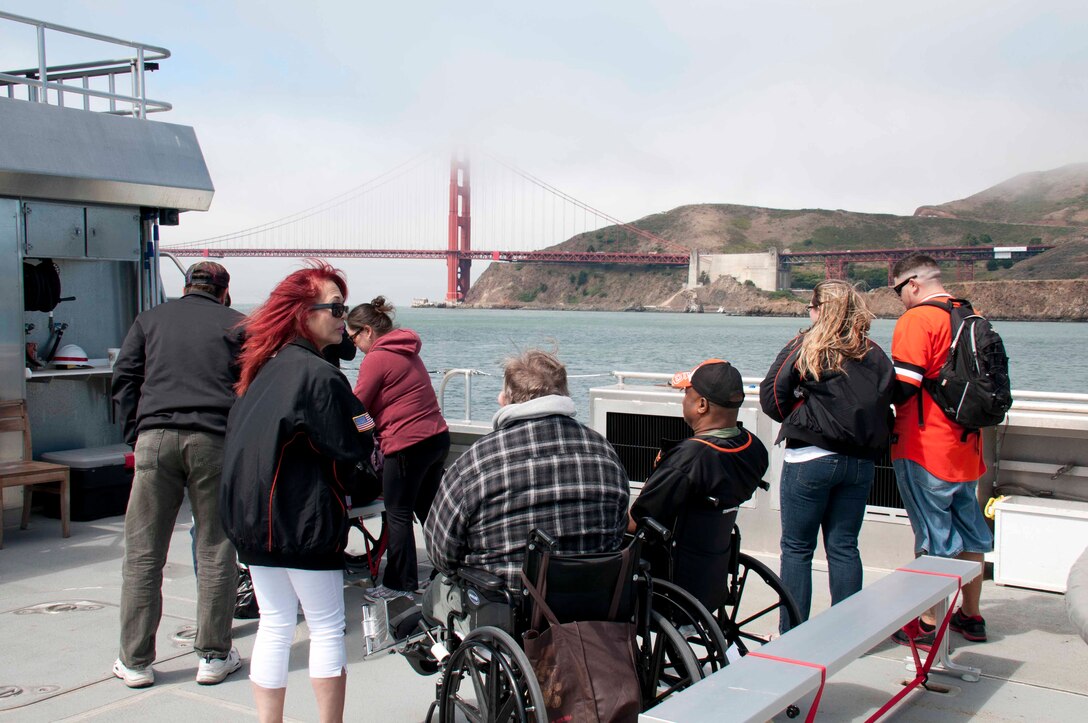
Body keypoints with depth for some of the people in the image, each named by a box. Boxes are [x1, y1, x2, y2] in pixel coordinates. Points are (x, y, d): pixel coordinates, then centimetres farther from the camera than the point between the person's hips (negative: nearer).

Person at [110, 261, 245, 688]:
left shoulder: (149, 320, 19)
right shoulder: (236, 325, 14)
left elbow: (124, 379, 12)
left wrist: (135, 437, 12)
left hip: (156, 437, 1)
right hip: (215, 440, -1)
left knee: (143, 553, 5)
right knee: (215, 549, 6)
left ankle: (135, 662, 10)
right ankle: (213, 656, 10)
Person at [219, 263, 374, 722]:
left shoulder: (263, 369, 9)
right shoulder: (318, 375, -16)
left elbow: (240, 439, 14)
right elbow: (353, 449, -14)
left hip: (252, 520, 8)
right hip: (303, 523, -8)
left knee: (274, 625, 14)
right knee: (327, 627, 5)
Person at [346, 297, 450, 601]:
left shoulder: (376, 359, -12)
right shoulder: (406, 351, 15)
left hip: (408, 445, -9)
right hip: (438, 438, 9)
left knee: (397, 515, 2)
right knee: (428, 510, 18)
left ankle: (399, 584, 8)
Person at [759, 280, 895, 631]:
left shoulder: (804, 348, -7)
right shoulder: (876, 356, 5)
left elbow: (772, 398, -6)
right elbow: (885, 408, 8)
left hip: (810, 459, -4)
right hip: (861, 462, 4)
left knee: (797, 548, 6)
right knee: (844, 547, 12)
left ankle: (792, 631, 10)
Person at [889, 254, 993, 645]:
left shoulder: (916, 319, -15)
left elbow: (904, 386, -21)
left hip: (925, 448, -7)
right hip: (966, 446, 8)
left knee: (932, 537, 0)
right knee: (968, 529, 15)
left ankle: (927, 623, 9)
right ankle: (971, 616, 26)